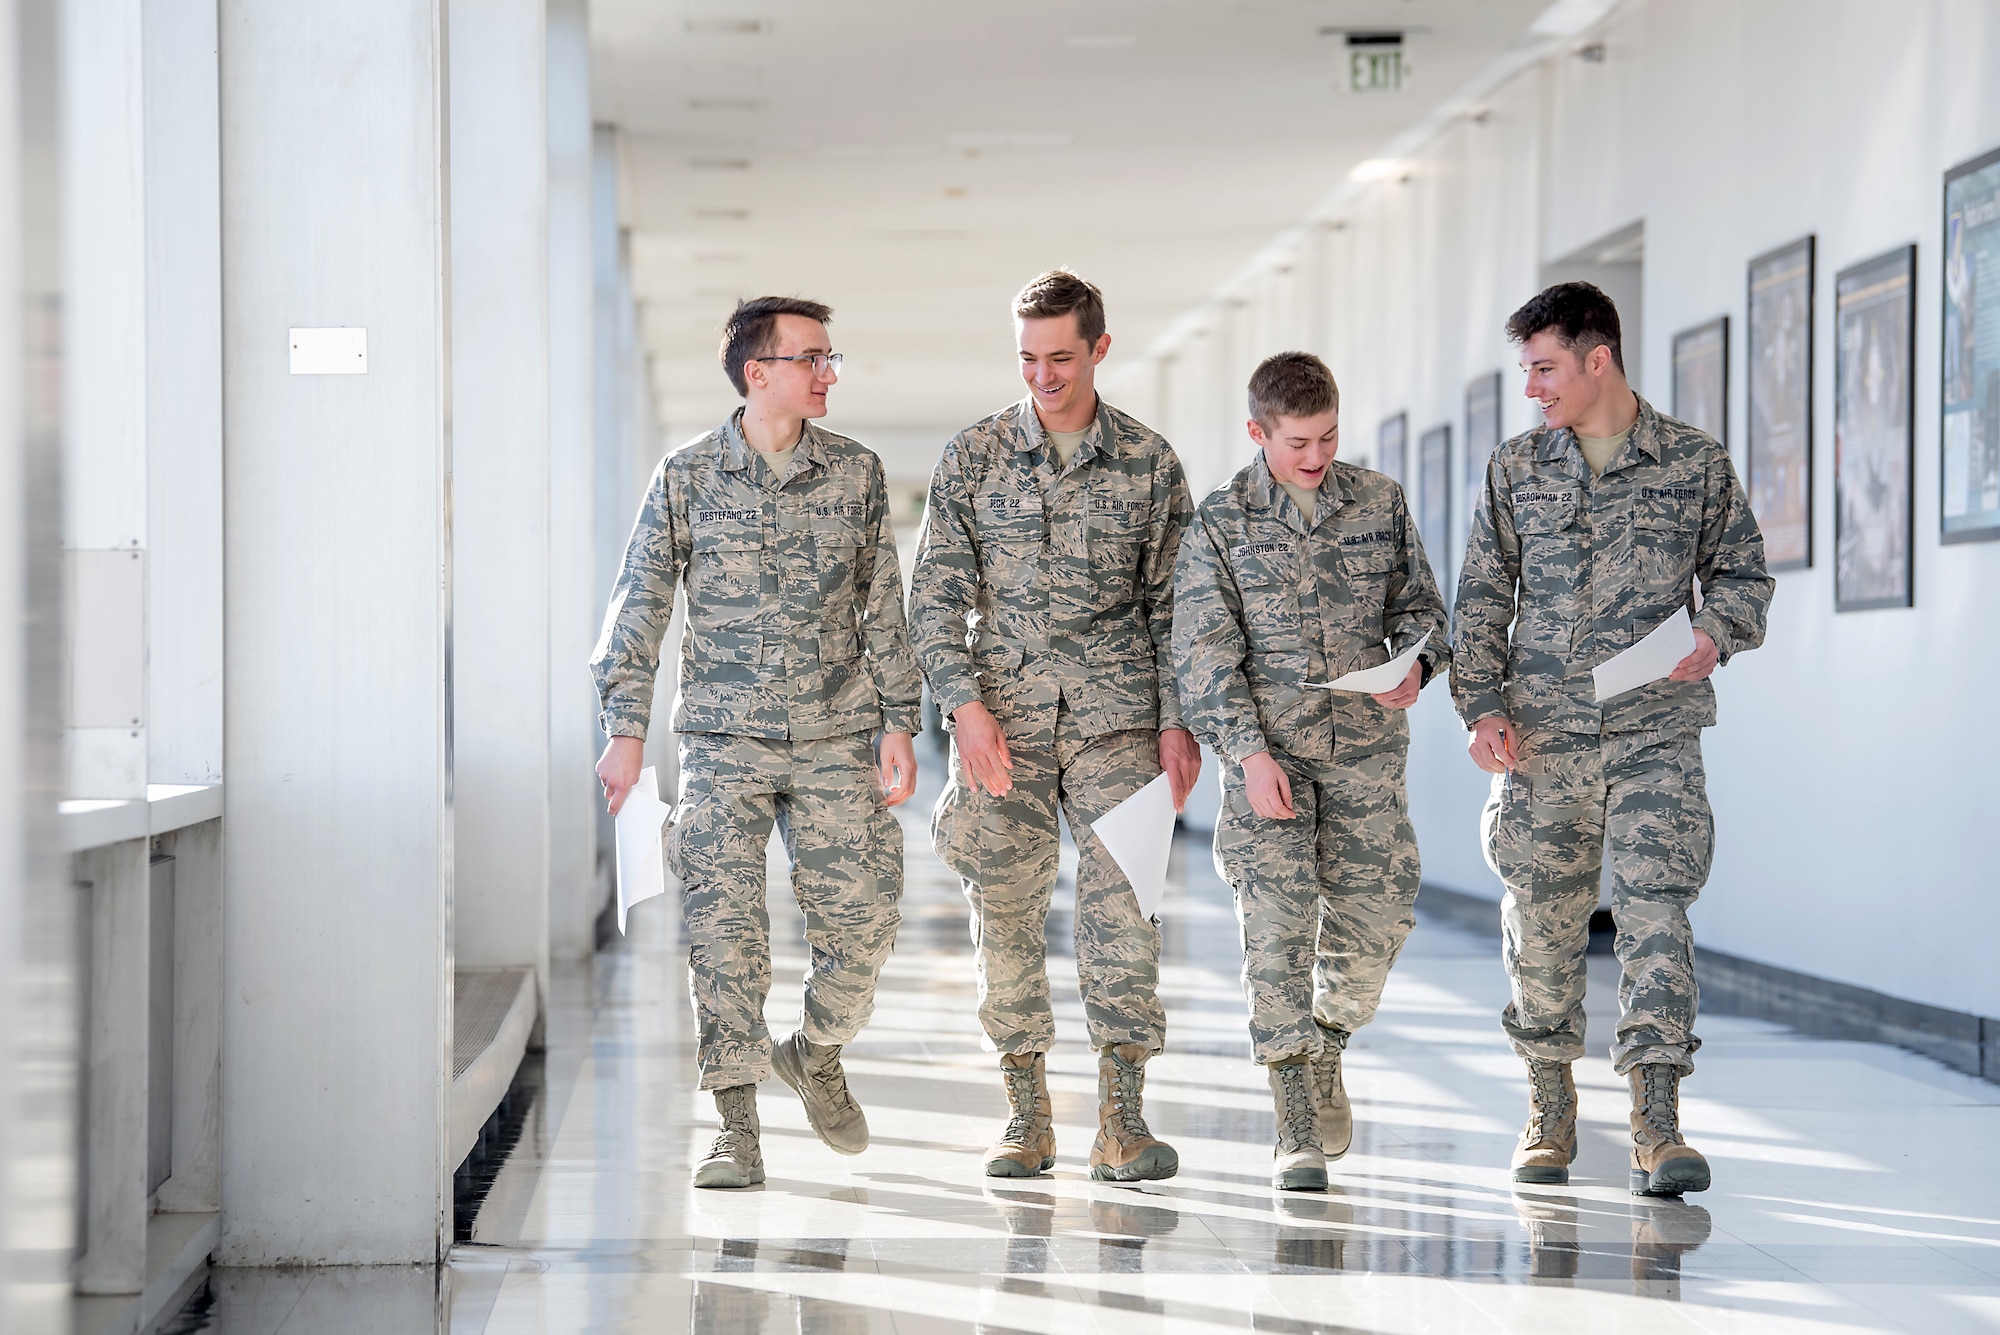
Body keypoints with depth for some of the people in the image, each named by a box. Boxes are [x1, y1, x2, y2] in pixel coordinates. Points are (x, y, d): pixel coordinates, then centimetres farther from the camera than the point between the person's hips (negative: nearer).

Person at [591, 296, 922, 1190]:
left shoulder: (856, 474, 6)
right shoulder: (686, 477, 2)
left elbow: (885, 610, 9)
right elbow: (640, 605, 4)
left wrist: (898, 724, 4)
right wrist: (626, 728, -1)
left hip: (836, 737, 2)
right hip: (723, 738, -1)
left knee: (861, 918, -2)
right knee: (724, 925, -6)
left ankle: (815, 1053, 28)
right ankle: (737, 1130, 1)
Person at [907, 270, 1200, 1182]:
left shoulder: (1150, 463, 5)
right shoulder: (972, 458, 5)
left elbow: (1173, 605, 8)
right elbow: (935, 595, 4)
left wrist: (1179, 722, 0)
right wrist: (966, 705, -8)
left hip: (1116, 713, -1)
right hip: (1002, 717, 1)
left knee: (1121, 901, -9)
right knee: (1004, 910, 1)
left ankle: (1121, 1116, -7)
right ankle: (1026, 1114, 10)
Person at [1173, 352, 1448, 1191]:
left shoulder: (1380, 503, 5)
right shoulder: (1219, 524, -3)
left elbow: (1419, 602, 13)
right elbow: (1204, 653, -6)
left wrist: (1416, 662, -9)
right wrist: (1248, 752, -14)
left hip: (1366, 742, 3)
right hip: (1266, 745, -3)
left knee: (1377, 915, 0)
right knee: (1276, 925, -7)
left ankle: (1326, 1050, 29)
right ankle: (1297, 1132, -4)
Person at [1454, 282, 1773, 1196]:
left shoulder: (1697, 464, 4)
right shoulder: (1515, 469, 8)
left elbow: (1742, 572, 10)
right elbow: (1482, 598, 9)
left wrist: (1715, 637, -11)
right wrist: (1482, 703, -2)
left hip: (1655, 731, -2)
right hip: (1542, 735, 2)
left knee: (1655, 909, -13)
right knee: (1542, 919, 6)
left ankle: (1657, 1128, -14)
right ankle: (1549, 1113, 22)